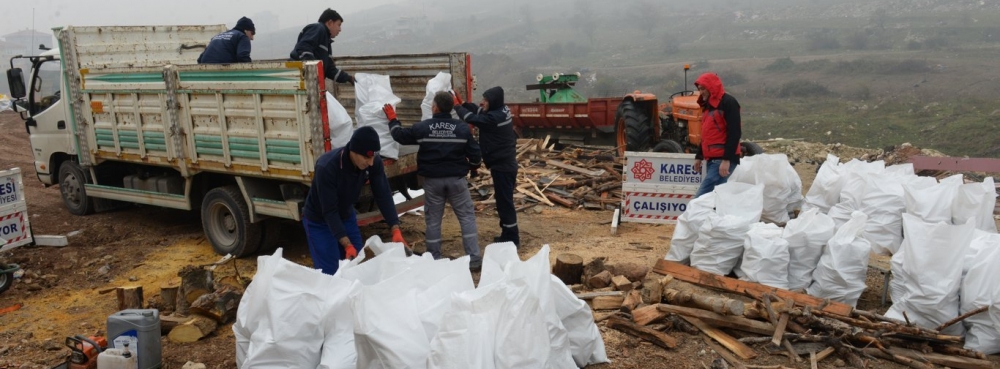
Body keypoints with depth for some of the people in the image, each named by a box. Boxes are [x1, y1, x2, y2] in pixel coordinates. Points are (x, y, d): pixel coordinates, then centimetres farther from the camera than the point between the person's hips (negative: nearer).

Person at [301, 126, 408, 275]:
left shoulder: (374, 162, -21)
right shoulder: (327, 167, -36)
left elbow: (383, 195, -16)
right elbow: (329, 211, -32)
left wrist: (395, 229, -25)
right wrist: (347, 245, -37)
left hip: (347, 216, 5)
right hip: (320, 221, -5)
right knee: (330, 272, -7)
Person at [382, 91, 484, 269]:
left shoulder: (422, 127, -5)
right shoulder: (463, 128, -5)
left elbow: (400, 135, 10)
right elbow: (475, 154, -1)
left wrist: (392, 119, 28)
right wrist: (473, 166, 22)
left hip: (432, 180, 0)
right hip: (456, 179, 0)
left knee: (433, 220, 12)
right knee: (467, 216, 7)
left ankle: (434, 260, 17)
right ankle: (474, 258, 2)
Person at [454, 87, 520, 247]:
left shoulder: (494, 117, -23)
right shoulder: (501, 111, 7)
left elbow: (471, 118, -19)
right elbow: (478, 111, 14)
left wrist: (457, 106, -3)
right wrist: (462, 102, 2)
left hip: (502, 166, -10)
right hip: (507, 164, 10)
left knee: (504, 202, -3)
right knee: (504, 200, 17)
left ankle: (511, 238, 3)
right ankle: (508, 234, 27)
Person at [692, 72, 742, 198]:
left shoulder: (728, 102, -9)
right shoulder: (708, 105, 19)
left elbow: (734, 133, -17)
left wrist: (727, 159, -23)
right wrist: (699, 156, 25)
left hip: (723, 160, -9)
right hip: (711, 159, 9)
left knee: (701, 198, -16)